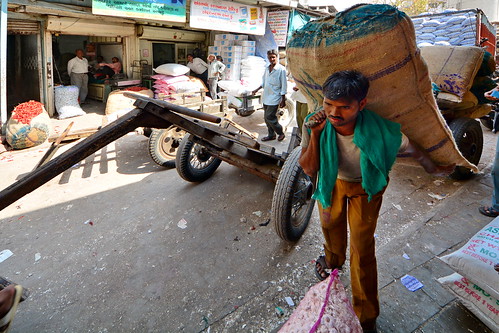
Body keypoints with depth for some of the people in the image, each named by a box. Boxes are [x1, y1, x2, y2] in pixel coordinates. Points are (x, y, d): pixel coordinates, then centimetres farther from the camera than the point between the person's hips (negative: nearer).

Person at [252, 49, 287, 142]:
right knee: (266, 118, 11)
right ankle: (271, 135, 24)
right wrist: (257, 89, 17)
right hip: (266, 97, 7)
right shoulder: (267, 68, 11)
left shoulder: (281, 69, -10)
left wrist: (283, 100, -12)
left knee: (270, 117, -10)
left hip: (274, 98, -7)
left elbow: (284, 85, -11)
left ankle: (280, 132, 10)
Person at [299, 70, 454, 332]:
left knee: (362, 248, -1)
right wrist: (315, 135, -44)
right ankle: (333, 259, 62)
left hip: (365, 186, -2)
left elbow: (414, 150, -15)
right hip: (332, 181, 3)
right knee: (329, 224, 24)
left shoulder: (380, 130, -36)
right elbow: (309, 170, -31)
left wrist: (434, 170, 1)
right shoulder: (316, 123, -30)